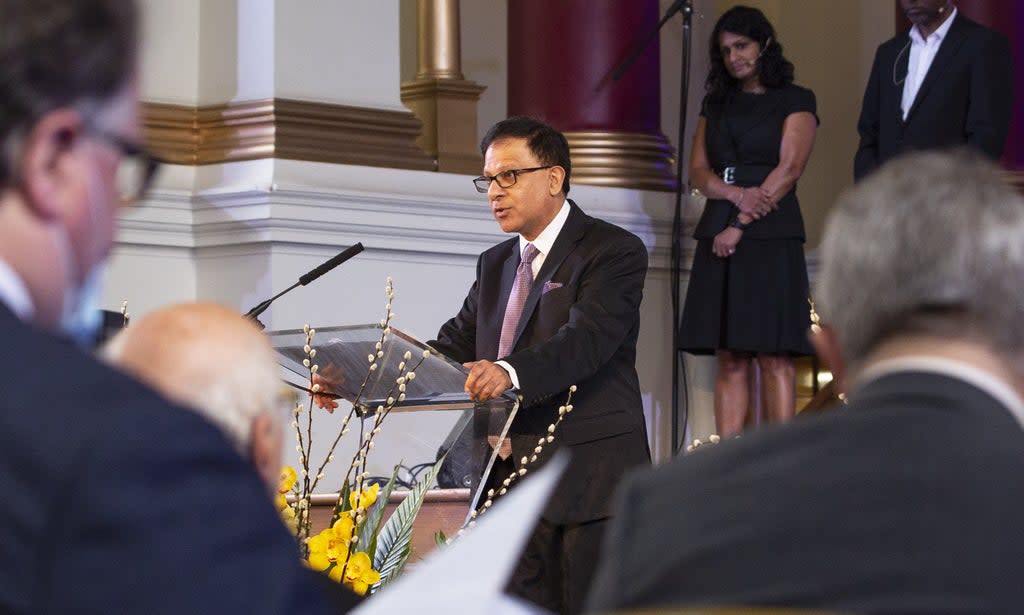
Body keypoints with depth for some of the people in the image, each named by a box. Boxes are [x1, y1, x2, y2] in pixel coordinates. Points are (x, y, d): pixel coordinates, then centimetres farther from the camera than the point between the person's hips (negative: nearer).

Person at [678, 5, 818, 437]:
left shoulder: (795, 102, 5)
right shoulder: (716, 105, 19)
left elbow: (789, 169, -6)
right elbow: (698, 172, 10)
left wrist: (740, 225, -12)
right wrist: (738, 193, -11)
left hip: (770, 237, -5)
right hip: (718, 236, 5)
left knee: (774, 356, -9)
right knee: (729, 359, 0)